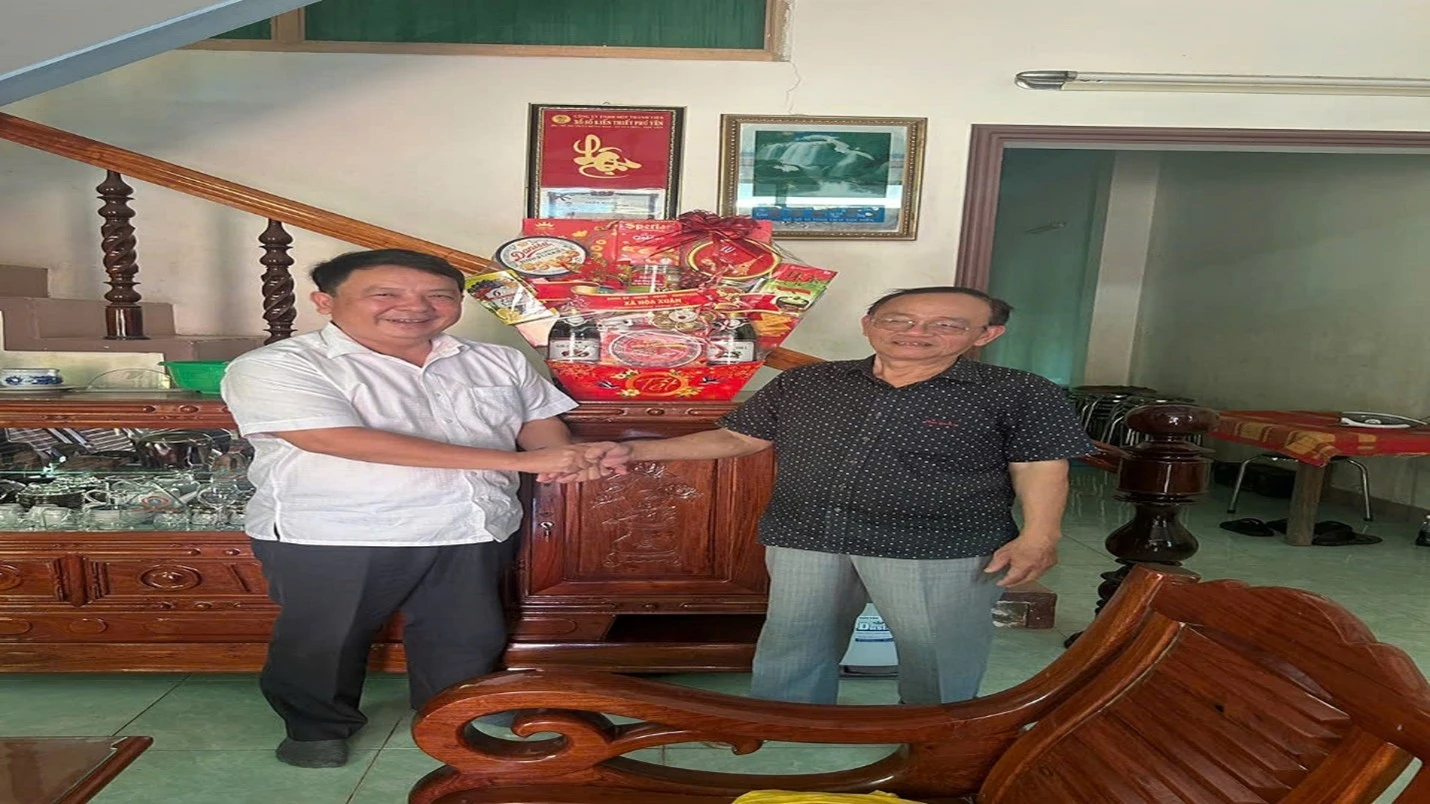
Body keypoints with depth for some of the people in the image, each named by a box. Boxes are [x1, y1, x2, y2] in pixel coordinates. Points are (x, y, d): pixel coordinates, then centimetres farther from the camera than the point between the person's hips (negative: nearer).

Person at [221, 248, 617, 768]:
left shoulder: (498, 362, 5)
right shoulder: (274, 368, -12)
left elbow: (539, 422, 12)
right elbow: (344, 441, -24)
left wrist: (563, 455, -17)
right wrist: (519, 461, -26)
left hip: (472, 530, 4)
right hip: (331, 534, -3)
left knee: (468, 637, 15)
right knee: (322, 641, 14)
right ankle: (319, 726, 42)